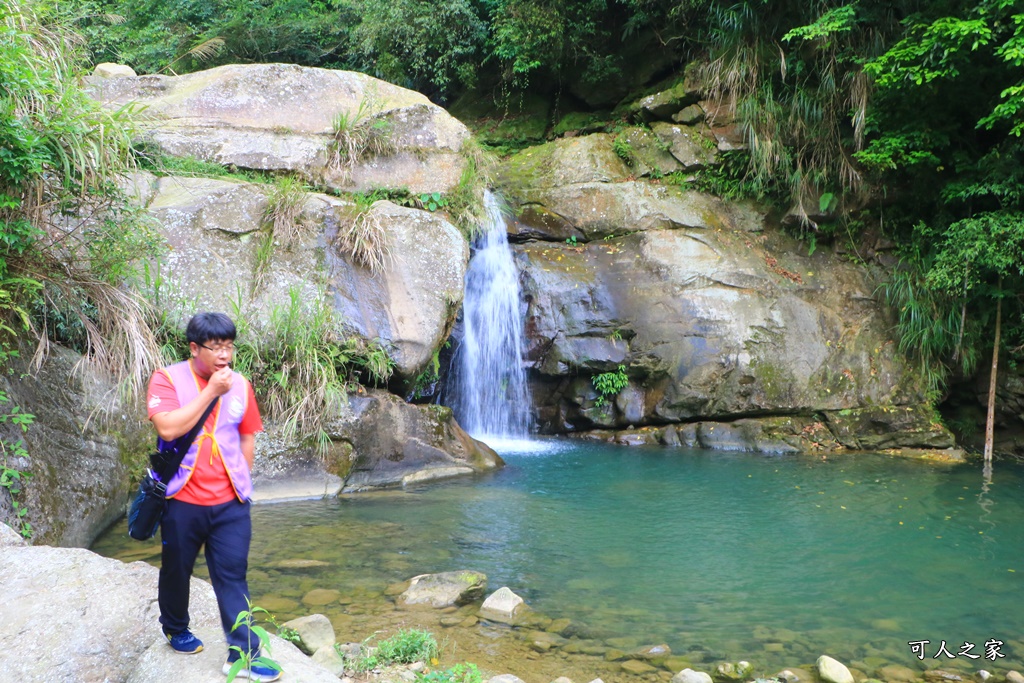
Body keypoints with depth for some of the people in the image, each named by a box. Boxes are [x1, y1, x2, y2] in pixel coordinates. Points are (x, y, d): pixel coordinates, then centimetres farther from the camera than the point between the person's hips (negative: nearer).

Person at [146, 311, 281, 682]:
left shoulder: (240, 385, 1)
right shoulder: (167, 379, -9)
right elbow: (168, 429, -23)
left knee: (233, 577, 3)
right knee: (176, 570, 18)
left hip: (230, 503, 2)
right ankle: (175, 628, 45)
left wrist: (241, 483, 10)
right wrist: (211, 391, -22)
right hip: (182, 500, -1)